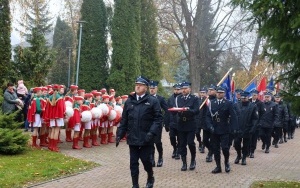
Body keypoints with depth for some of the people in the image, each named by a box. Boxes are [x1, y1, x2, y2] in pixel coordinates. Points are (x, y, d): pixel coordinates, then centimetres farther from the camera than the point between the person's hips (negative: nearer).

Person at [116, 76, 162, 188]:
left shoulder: (153, 101, -3)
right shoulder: (129, 101, 9)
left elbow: (158, 118, -7)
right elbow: (124, 120, 11)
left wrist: (152, 132, -18)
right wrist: (120, 134, 4)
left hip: (146, 139, -3)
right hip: (133, 138, 3)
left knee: (146, 160, 5)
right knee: (133, 163, 6)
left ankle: (150, 178, 33)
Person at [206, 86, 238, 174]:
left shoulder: (228, 103, -1)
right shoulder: (211, 103, 7)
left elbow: (233, 116, -6)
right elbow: (208, 116, 6)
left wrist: (234, 128, -16)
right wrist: (210, 125, -9)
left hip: (224, 130, -3)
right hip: (214, 130, 3)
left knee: (224, 147, -9)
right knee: (215, 149, 5)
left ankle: (226, 162, 18)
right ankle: (218, 167, 15)